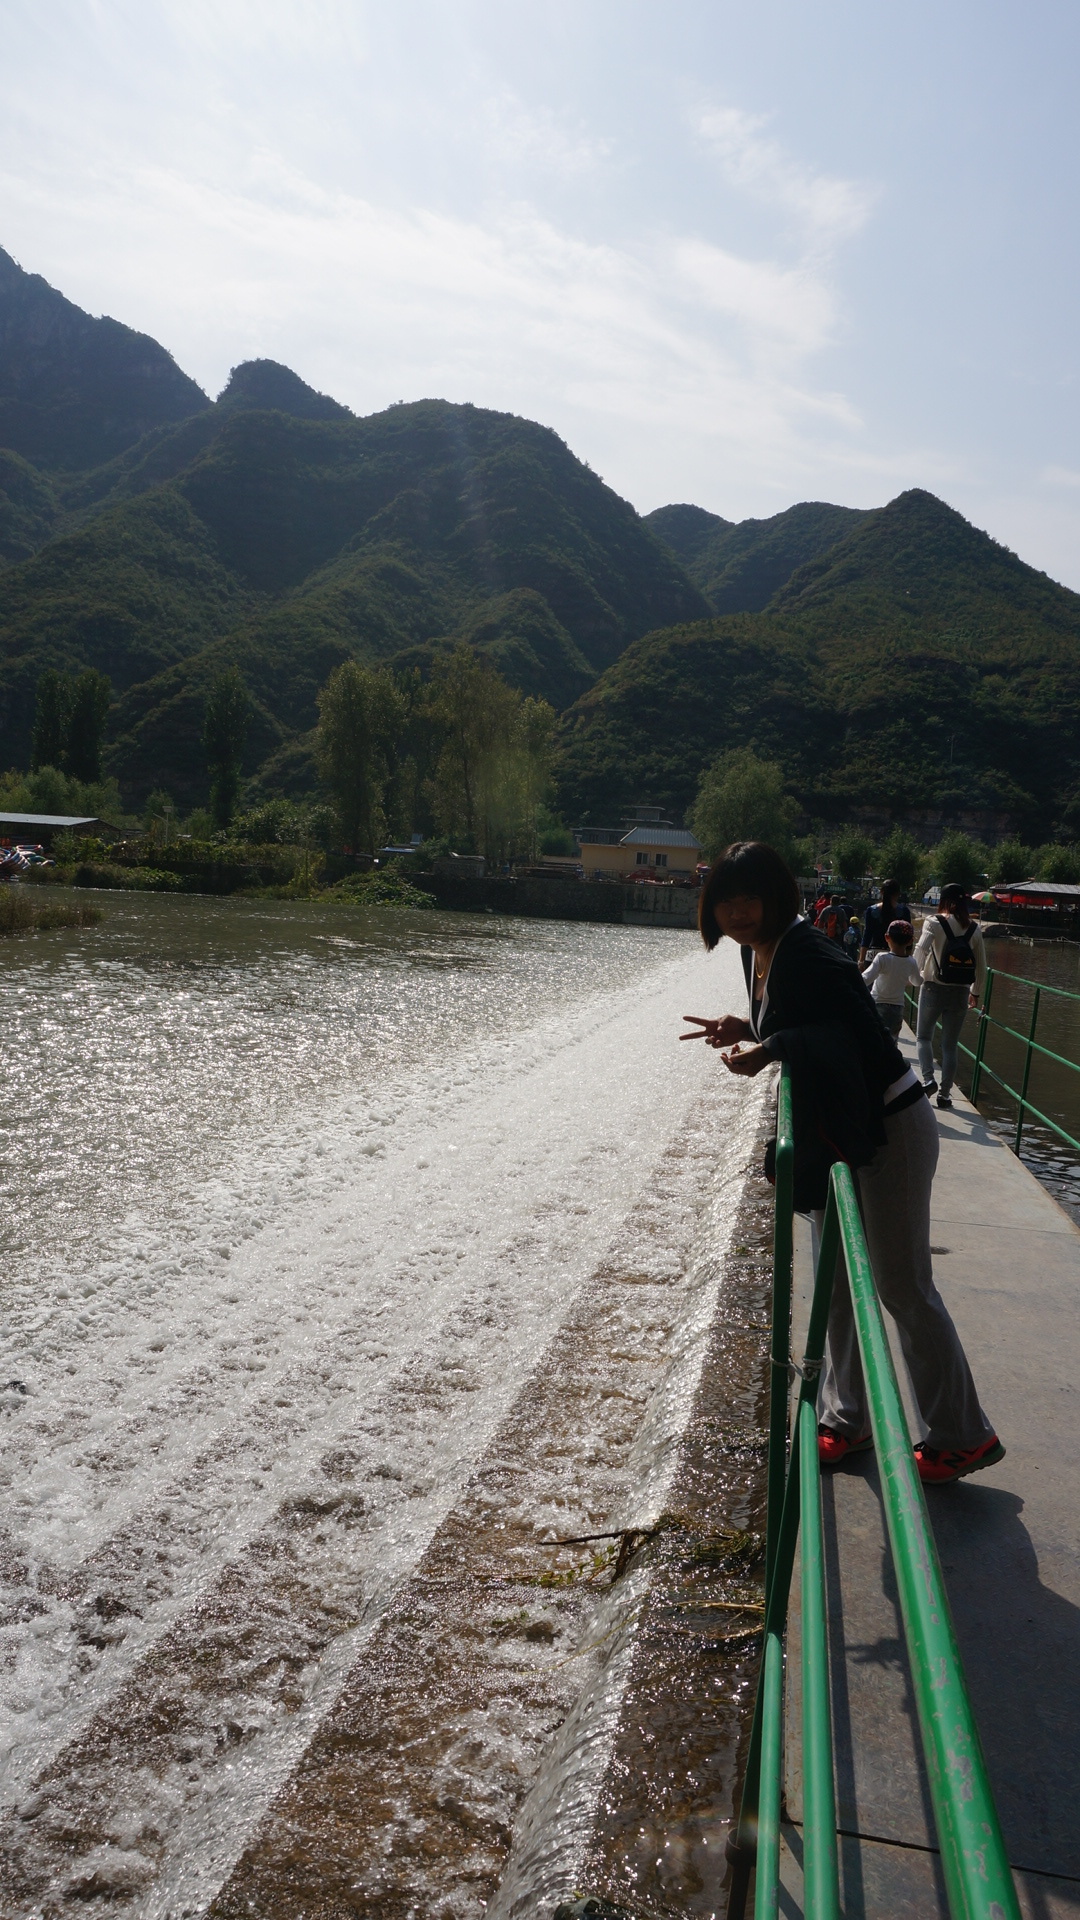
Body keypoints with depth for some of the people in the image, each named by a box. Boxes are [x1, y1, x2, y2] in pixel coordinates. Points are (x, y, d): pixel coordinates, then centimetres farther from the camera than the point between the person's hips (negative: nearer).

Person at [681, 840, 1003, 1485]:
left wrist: (770, 1048, -31)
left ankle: (964, 1436, 18)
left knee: (904, 1286, 1)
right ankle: (848, 1417, 31)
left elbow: (860, 1032, -33)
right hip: (839, 1132, 10)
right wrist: (748, 1031, -2)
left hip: (890, 1130, -10)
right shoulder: (761, 950, 4)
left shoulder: (808, 955, -25)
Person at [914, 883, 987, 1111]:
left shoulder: (934, 922, -7)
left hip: (934, 988, -2)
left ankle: (928, 1079, -5)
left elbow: (921, 948, -23)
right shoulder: (974, 928, 2)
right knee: (950, 1045, 10)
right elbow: (981, 965, 6)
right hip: (960, 993, 2)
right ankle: (945, 1093, 10)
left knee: (923, 1036, 14)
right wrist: (976, 992, 17)